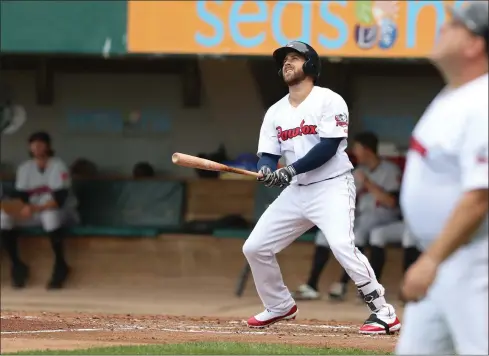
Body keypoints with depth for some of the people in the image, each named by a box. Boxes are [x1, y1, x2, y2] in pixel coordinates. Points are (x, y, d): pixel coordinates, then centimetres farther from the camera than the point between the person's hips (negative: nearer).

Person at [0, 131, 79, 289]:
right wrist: (24, 208, -25)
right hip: (35, 213, 5)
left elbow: (59, 199, -24)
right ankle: (17, 265, -12)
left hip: (62, 213, -5)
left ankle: (60, 264, -31)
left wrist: (36, 208, -37)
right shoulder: (24, 168, 3)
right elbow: (21, 196, -1)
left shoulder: (58, 166, -15)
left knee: (49, 213, -41)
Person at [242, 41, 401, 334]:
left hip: (332, 187, -7)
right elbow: (268, 154, 6)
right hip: (297, 190, 8)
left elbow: (328, 148, -18)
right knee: (255, 247, 6)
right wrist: (266, 171, -19)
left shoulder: (329, 101, -9)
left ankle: (384, 312, -18)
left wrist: (291, 170, -25)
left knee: (343, 246, -28)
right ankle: (280, 306, 26)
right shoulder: (276, 112, 11)